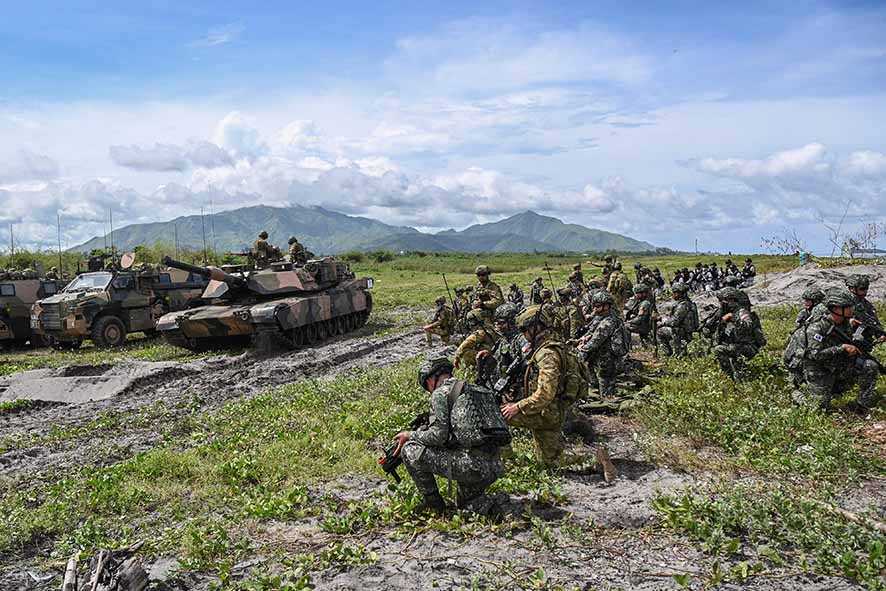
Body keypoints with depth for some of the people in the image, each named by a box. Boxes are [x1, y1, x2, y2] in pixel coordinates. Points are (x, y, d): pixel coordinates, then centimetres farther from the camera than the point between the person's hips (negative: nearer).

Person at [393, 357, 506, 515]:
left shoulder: (441, 392, -3)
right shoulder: (476, 389, 22)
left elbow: (438, 435, -10)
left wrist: (410, 435, 6)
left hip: (470, 465, -9)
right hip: (495, 469, 9)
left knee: (410, 450, 2)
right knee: (464, 501, 35)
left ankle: (433, 502, 9)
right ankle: (487, 508, 7)